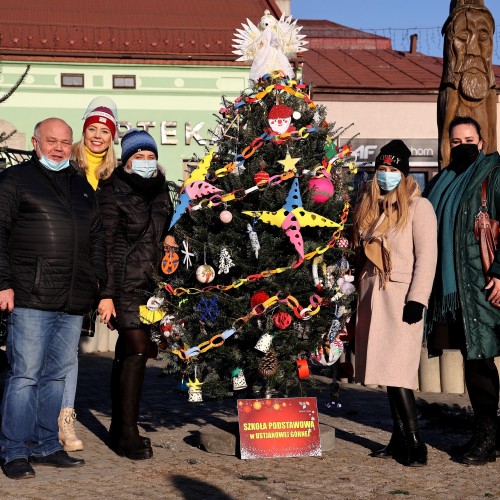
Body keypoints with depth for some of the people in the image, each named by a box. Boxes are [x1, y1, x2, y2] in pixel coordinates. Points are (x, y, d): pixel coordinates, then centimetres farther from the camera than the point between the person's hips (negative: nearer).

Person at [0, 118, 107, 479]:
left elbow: (97, 237, 25)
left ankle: (46, 446, 18)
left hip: (74, 301, 6)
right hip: (31, 299, -5)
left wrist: (98, 279, 15)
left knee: (57, 374, 9)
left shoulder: (83, 187, 21)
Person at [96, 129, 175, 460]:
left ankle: (119, 429, 17)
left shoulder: (158, 188, 12)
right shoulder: (113, 193, -7)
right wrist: (106, 293, -16)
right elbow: (105, 245, -11)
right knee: (138, 349, -14)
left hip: (149, 282, 6)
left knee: (128, 352, 10)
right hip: (125, 282, -6)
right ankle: (128, 435, -8)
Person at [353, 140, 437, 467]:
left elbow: (426, 255, -10)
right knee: (384, 367, 6)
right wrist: (363, 290, 14)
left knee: (397, 369, -14)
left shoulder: (418, 207, -4)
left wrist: (417, 299, -17)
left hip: (400, 295, -7)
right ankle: (400, 439, 12)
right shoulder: (369, 208, 16)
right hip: (373, 295, 7)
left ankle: (414, 442, -8)